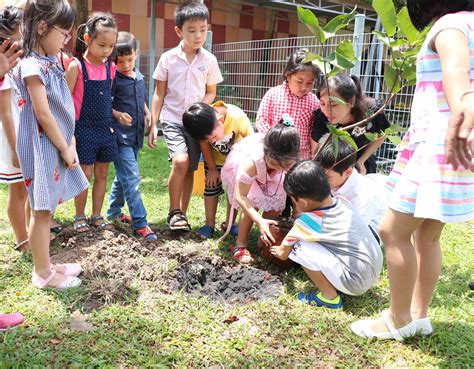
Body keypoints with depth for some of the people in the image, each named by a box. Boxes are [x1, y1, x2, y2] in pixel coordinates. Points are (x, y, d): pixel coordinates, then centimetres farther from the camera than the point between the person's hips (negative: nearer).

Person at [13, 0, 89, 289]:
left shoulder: (51, 64, 12)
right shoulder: (33, 67, -16)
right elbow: (44, 116, -19)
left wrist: (70, 144, 7)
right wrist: (65, 149, -12)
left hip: (57, 146, 9)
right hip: (43, 149, -9)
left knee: (46, 210, 16)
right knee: (42, 212, 2)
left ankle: (46, 264, 29)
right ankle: (43, 274, 15)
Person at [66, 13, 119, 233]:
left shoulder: (110, 67, 6)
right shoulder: (76, 66, -9)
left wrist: (117, 115, 1)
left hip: (106, 128, 5)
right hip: (84, 129, -5)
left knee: (102, 174, 10)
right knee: (85, 175, 2)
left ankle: (96, 216, 23)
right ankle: (79, 217, 19)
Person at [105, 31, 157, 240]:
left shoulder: (139, 78, 12)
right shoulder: (112, 79, -9)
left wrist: (147, 112, 7)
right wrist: (118, 114, -23)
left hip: (136, 134, 8)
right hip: (120, 135, -8)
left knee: (123, 176, 19)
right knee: (131, 178, -12)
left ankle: (113, 212, 35)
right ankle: (140, 223, -9)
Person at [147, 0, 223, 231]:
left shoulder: (209, 60, 0)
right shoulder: (168, 58, -3)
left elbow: (211, 93, 8)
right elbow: (159, 93, 2)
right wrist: (153, 124, -1)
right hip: (172, 119, -2)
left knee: (190, 170, 6)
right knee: (180, 161, -22)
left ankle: (182, 214, 22)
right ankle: (174, 211, -4)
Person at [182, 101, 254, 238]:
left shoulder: (238, 117, -40)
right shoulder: (201, 124, -30)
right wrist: (212, 169, -8)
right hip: (215, 160, 2)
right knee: (211, 189, 4)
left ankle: (230, 223, 19)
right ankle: (210, 224, 17)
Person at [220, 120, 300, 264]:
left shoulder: (291, 160, -33)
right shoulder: (253, 160, -46)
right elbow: (240, 196, -40)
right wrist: (260, 221, -48)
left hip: (266, 175, 4)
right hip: (238, 168, -4)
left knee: (276, 205, -13)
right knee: (253, 204, -25)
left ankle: (265, 240, 10)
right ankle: (240, 246, -7)